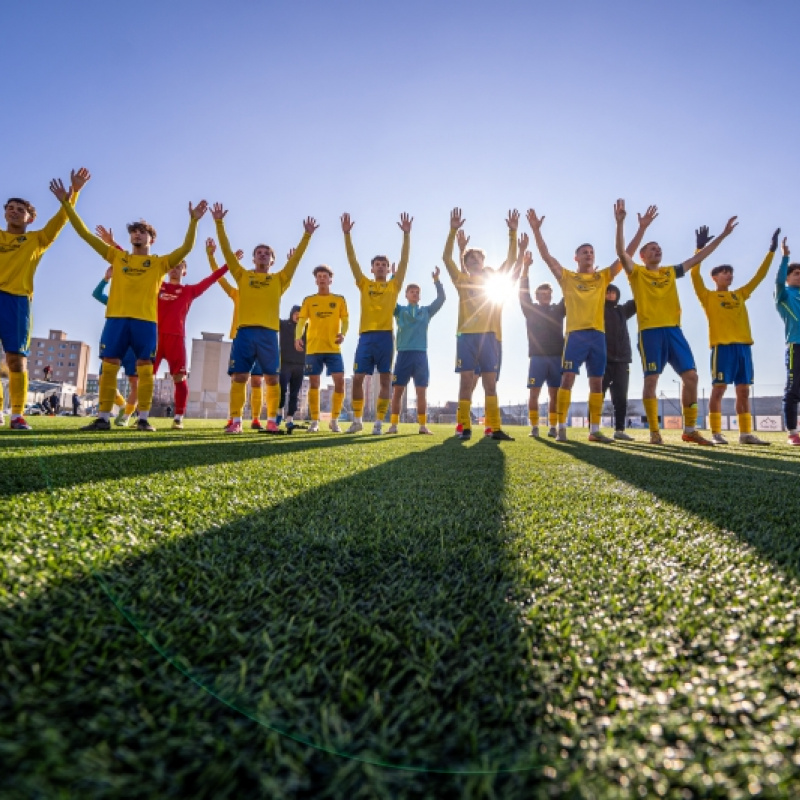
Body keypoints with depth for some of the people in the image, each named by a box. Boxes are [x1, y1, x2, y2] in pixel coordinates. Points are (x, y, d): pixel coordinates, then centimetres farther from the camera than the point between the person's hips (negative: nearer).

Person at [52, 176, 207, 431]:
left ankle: (143, 418, 2)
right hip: (116, 317, 2)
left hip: (146, 320, -2)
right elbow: (86, 234, 17)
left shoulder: (159, 263, 11)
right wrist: (66, 203, 13)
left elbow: (186, 248, 0)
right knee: (109, 367, -2)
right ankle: (103, 418, 3)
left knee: (145, 369, -3)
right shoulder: (117, 256, 17)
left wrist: (193, 221, -9)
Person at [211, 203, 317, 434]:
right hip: (245, 331, 0)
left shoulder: (279, 279, 15)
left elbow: (296, 258, 10)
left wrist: (307, 235, 6)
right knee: (239, 377, -5)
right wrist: (219, 222, 7)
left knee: (272, 379, 1)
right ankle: (235, 421, -2)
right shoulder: (243, 275, 16)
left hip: (269, 333, 0)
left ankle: (272, 421, 8)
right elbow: (227, 250, 12)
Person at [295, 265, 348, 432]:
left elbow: (345, 320, 6)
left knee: (340, 381, -9)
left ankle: (334, 420, 5)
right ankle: (314, 421, 9)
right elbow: (301, 321, 5)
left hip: (333, 348, 0)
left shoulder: (339, 300, 11)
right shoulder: (308, 300, 11)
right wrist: (298, 337, -14)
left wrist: (343, 333, -15)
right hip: (313, 348, 0)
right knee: (314, 383, 0)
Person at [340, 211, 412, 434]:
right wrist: (347, 234, 0)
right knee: (357, 378, -2)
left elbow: (404, 260, 3)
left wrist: (406, 234, -3)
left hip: (385, 336, -1)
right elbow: (352, 260, 7)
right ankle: (357, 420, 11)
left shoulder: (394, 286, 11)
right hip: (366, 335, 1)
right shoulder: (364, 284, 14)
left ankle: (379, 422, 6)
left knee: (385, 379, -1)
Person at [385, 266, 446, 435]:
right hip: (403, 353, -1)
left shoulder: (426, 311, 16)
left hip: (421, 354, 1)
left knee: (421, 391, -1)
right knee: (397, 390, -3)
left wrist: (436, 280, -1)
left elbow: (441, 299, 8)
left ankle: (423, 425, 3)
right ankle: (394, 424, 2)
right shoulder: (400, 310, 12)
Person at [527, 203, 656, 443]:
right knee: (567, 378, -11)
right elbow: (547, 256, 2)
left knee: (596, 382, 4)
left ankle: (594, 430, 9)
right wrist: (536, 230, -6)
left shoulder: (603, 277, 17)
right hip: (575, 334, -4)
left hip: (598, 334, 4)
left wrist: (642, 227, 7)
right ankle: (561, 428, -8)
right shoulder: (567, 277, 9)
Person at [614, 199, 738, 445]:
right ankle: (654, 432, -1)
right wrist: (620, 222, -19)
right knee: (651, 380, -7)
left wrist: (723, 235, 26)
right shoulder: (637, 273, 6)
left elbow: (698, 257, 27)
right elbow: (622, 252, -9)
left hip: (674, 330, 5)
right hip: (650, 331, -5)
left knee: (691, 376, -1)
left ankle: (690, 430, 8)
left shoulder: (670, 272, 21)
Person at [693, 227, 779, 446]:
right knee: (719, 388, -7)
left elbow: (759, 275, 27)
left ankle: (746, 433, 7)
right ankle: (716, 433, -6)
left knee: (744, 390, 4)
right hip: (722, 346, -6)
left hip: (744, 346, 6)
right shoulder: (708, 296, 6)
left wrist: (771, 251, 25)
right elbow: (695, 275, -6)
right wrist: (700, 248, -12)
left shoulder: (740, 294, 22)